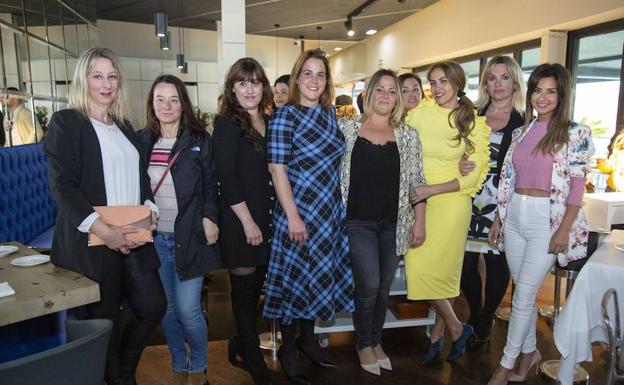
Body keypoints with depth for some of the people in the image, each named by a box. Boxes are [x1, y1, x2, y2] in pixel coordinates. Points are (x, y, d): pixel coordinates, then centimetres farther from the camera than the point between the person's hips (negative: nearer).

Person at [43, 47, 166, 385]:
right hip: (91, 242, -6)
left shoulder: (124, 126, 16)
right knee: (105, 319, 6)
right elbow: (62, 184, -12)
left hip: (132, 238, 6)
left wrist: (150, 208, -1)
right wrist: (103, 230, -21)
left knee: (153, 306, 7)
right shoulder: (66, 122, -4)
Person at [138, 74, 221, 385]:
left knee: (188, 309, -3)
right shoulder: (141, 141, 6)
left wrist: (208, 218, -13)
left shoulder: (200, 140, 0)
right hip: (154, 238, 3)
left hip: (189, 237, -3)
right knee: (166, 308, 12)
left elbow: (210, 186, 1)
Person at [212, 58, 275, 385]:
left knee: (257, 286, 14)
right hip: (239, 222, -6)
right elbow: (226, 177, -13)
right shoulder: (226, 124, -7)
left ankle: (239, 344, 35)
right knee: (244, 289, 6)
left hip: (267, 219, 6)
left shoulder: (268, 122, 11)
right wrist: (248, 221, -15)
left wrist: (268, 218, 10)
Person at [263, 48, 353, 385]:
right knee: (295, 279, 5)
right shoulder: (284, 115, -11)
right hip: (299, 212, -7)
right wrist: (293, 217, -19)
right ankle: (288, 349, 25)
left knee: (319, 277, 16)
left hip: (330, 212, 7)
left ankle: (308, 339, 36)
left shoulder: (330, 113, 9)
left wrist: (337, 207, 13)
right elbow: (277, 169, -15)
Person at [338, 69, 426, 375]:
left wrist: (419, 222, 2)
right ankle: (364, 344, 22)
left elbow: (416, 181, 6)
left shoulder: (407, 135, 5)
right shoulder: (347, 127, 1)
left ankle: (376, 341, 35)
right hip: (358, 221, -2)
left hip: (394, 223, 2)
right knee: (369, 286, -5)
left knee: (383, 288, 11)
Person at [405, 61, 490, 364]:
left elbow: (472, 176, -3)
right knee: (419, 267, 0)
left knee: (443, 269, -2)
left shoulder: (474, 123, 0)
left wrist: (431, 190, -14)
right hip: (419, 201, 2)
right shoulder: (419, 113, 1)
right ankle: (456, 328, 22)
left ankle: (438, 333, 22)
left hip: (451, 202, -2)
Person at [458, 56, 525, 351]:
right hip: (471, 197, 3)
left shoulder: (524, 122, 0)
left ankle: (485, 324, 28)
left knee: (496, 263, 7)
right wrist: (460, 165, -9)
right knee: (466, 260, 3)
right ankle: (475, 317, 29)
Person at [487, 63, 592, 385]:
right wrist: (498, 218, 10)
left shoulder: (575, 133, -4)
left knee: (522, 296, -1)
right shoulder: (521, 132, 11)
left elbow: (577, 187, -7)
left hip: (547, 219, -5)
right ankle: (529, 351, 33)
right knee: (524, 292, 14)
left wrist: (564, 229, -13)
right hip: (514, 216, 5)